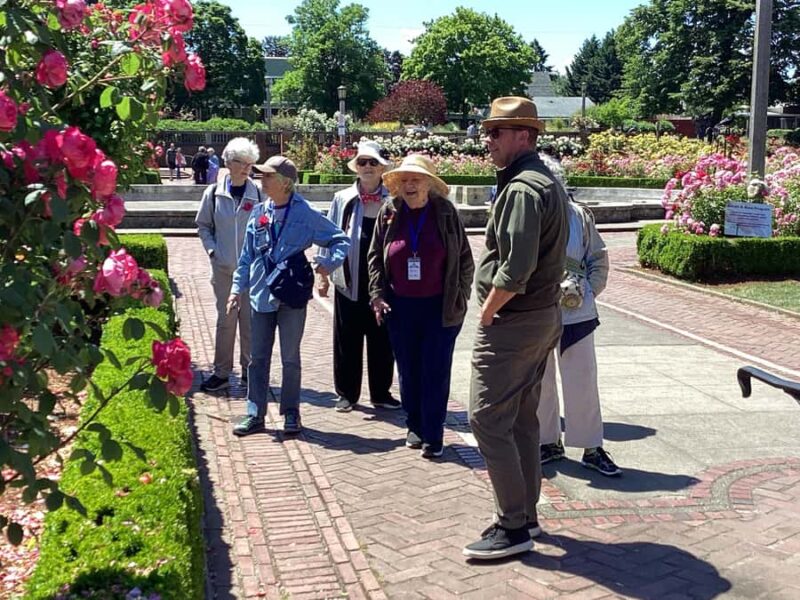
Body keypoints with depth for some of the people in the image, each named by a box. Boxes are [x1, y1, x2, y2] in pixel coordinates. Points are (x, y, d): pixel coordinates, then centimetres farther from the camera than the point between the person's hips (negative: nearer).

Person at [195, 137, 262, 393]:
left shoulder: (258, 194, -2)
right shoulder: (214, 193, 0)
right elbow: (203, 225, 10)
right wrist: (211, 249, -1)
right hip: (223, 267, 1)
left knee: (250, 321, 6)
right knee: (225, 319, 6)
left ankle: (249, 370, 19)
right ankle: (221, 373, 14)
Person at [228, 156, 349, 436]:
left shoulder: (306, 214, -6)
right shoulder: (258, 214, 5)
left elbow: (341, 240, 1)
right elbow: (247, 255, 11)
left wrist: (329, 262, -15)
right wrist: (237, 288, 6)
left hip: (292, 295, -3)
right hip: (261, 295, 4)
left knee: (290, 358, 7)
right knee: (258, 358, 8)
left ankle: (291, 413, 20)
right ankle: (255, 414, 17)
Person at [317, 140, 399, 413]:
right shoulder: (342, 199, 3)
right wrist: (323, 275, 4)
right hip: (349, 281, 0)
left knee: (382, 339, 9)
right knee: (347, 340, 7)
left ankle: (381, 393, 24)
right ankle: (347, 393, 21)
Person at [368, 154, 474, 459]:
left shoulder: (445, 212, -3)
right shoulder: (389, 213, 1)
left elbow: (465, 259, 2)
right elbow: (375, 257, 8)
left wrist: (459, 297, -2)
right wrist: (377, 295, 1)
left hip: (440, 308, -2)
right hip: (400, 307, 2)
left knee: (436, 373, 1)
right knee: (408, 370, 11)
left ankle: (433, 436, 10)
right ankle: (415, 427, 27)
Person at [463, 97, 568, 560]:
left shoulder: (522, 188, -19)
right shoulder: (548, 181, 14)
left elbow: (515, 268, -28)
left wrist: (488, 311, -14)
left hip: (512, 321, -10)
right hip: (544, 316, 10)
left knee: (488, 420, -5)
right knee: (522, 419, 16)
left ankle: (514, 528, 2)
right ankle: (526, 516, 26)